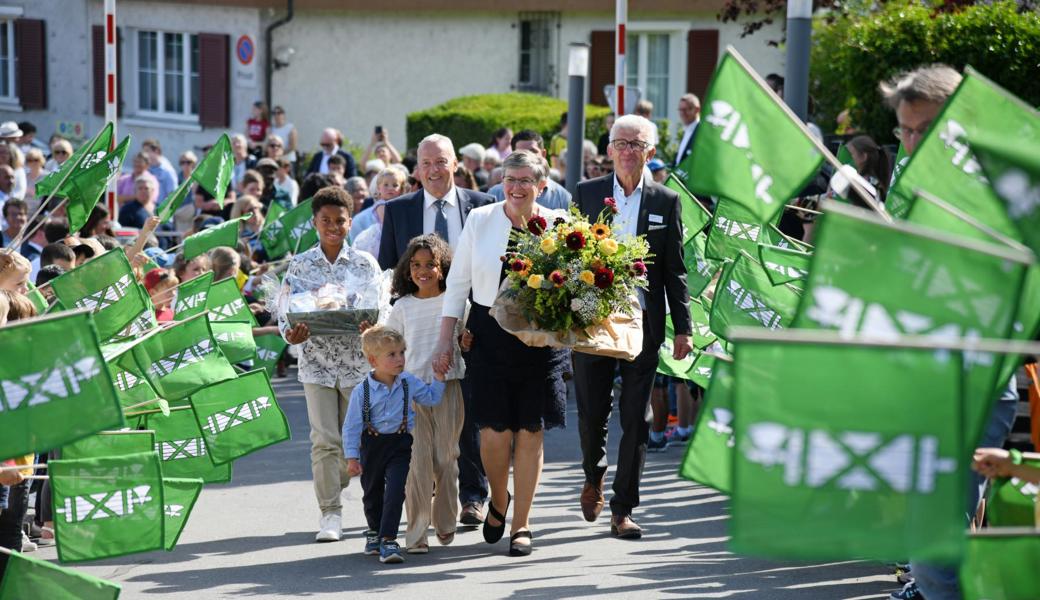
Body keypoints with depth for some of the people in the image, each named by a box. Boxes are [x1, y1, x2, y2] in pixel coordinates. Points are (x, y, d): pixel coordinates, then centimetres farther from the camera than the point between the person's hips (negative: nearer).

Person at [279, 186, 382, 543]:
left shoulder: (365, 263, 4)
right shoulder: (300, 264, 4)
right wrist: (290, 334, -19)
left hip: (357, 362, 1)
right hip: (317, 362, -1)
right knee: (325, 439, -4)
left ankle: (334, 485, 31)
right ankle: (330, 513, 1)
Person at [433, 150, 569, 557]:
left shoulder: (557, 226, 0)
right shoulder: (480, 220, 1)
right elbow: (457, 282, 5)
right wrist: (445, 339, 2)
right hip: (490, 335, 0)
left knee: (530, 432, 2)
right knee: (494, 432, -4)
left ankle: (521, 524, 15)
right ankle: (498, 500, 26)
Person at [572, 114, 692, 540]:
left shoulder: (666, 201, 4)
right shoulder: (586, 193, 5)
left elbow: (675, 270, 5)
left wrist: (682, 328, 1)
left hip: (642, 323, 0)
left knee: (635, 418, 1)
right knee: (591, 412, 5)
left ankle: (622, 510, 9)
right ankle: (594, 476, 35)